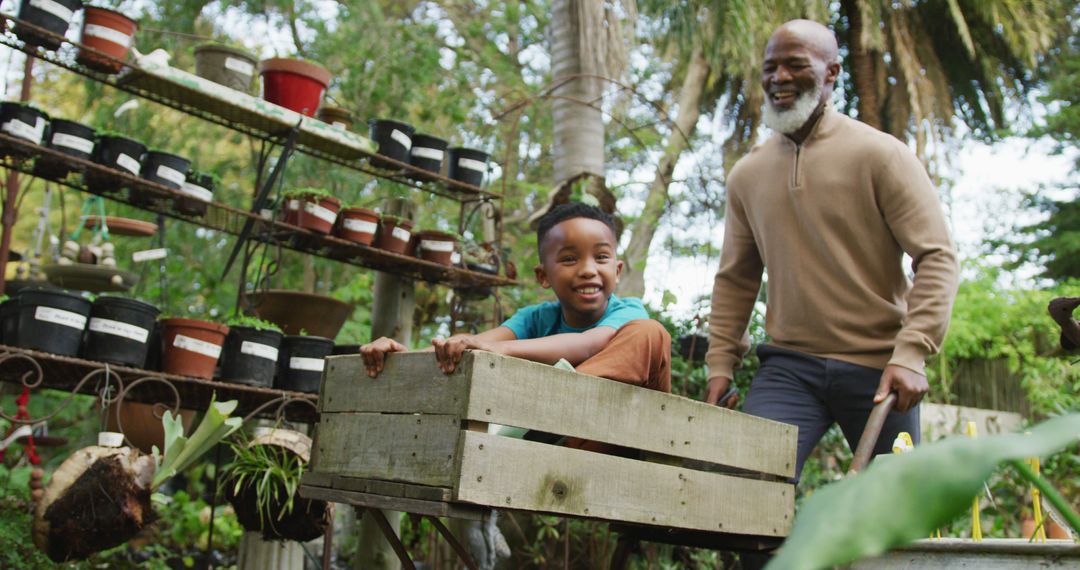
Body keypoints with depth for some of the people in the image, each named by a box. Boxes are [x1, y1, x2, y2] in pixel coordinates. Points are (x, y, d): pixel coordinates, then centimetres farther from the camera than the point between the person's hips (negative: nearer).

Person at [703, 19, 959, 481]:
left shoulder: (880, 155, -5)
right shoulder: (747, 175, 9)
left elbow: (936, 257, -8)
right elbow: (735, 278, 16)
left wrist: (910, 354, -18)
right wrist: (721, 363, 8)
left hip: (876, 367, -2)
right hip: (789, 366, 3)